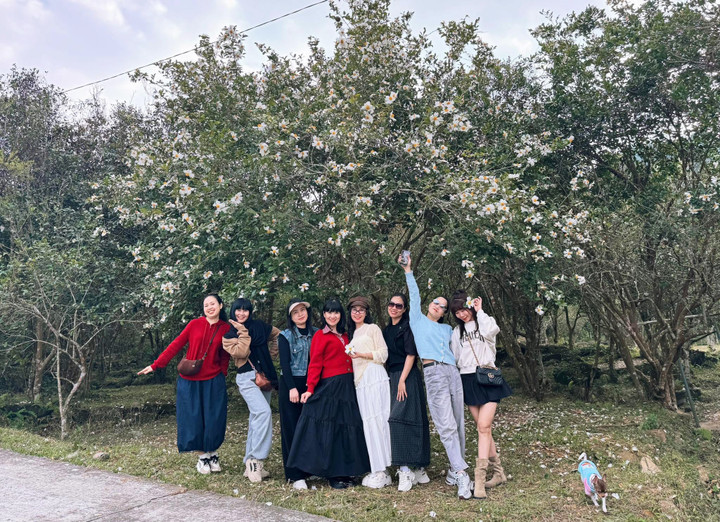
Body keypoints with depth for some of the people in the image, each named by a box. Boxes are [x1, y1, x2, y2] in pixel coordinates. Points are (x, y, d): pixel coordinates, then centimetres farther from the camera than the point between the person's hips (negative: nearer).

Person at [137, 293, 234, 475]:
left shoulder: (226, 329, 2)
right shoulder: (195, 324, -1)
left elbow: (224, 356, 8)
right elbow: (176, 345, -1)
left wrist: (222, 375, -1)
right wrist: (155, 365, -5)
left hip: (213, 382, 0)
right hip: (190, 381, 0)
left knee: (214, 420, 2)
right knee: (193, 419, 4)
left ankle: (213, 454, 23)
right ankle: (202, 456, 20)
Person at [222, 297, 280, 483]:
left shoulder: (260, 326, 8)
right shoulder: (229, 334, 2)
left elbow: (277, 335, 24)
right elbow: (241, 353, -15)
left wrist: (272, 352, 16)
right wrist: (242, 332, -13)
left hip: (266, 376, 5)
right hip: (247, 378, -5)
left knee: (256, 418, 8)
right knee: (263, 412, -26)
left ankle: (251, 463, 17)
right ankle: (256, 459, -19)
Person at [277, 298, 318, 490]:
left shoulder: (316, 334, 10)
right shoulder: (286, 336, 1)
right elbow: (284, 364, -4)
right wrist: (292, 388, -12)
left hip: (311, 385, 3)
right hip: (291, 385, -3)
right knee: (292, 429, -3)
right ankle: (296, 475, 1)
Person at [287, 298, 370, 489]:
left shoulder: (344, 335, 16)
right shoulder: (320, 335, -3)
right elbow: (315, 364, -8)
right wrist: (311, 389, -15)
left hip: (347, 387, 7)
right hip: (329, 387, -7)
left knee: (348, 426, 9)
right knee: (329, 428, -1)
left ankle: (346, 471, 19)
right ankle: (333, 475, 8)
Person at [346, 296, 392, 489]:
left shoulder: (372, 328, 4)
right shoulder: (352, 333, 23)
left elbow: (383, 353, -4)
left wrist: (361, 354, -14)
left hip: (374, 377, -6)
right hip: (359, 380, 6)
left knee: (376, 420, -10)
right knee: (367, 422, 2)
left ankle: (381, 471, -7)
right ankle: (376, 469, 6)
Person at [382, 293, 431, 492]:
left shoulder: (408, 327, -5)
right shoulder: (387, 330, 17)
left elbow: (411, 354, -12)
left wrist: (402, 380, -18)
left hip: (408, 378, -7)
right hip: (392, 378, 7)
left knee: (401, 418, -15)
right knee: (397, 419, 5)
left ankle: (406, 470, -13)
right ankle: (417, 468, 11)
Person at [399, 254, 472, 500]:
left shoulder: (447, 329, 25)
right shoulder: (418, 320, 14)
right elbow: (414, 295, 12)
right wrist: (408, 270, 13)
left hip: (453, 372, 5)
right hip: (433, 372, -5)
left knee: (458, 424, 3)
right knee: (446, 426, -12)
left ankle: (455, 472, 12)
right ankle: (461, 474, -15)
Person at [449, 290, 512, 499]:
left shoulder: (485, 322, 3)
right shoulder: (457, 331, 15)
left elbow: (489, 331, -23)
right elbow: (454, 358, 15)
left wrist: (480, 311, -10)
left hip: (488, 378, -4)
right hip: (468, 380, 4)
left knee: (483, 427, -13)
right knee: (484, 428, 7)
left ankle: (480, 480, -14)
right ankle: (498, 472, 18)